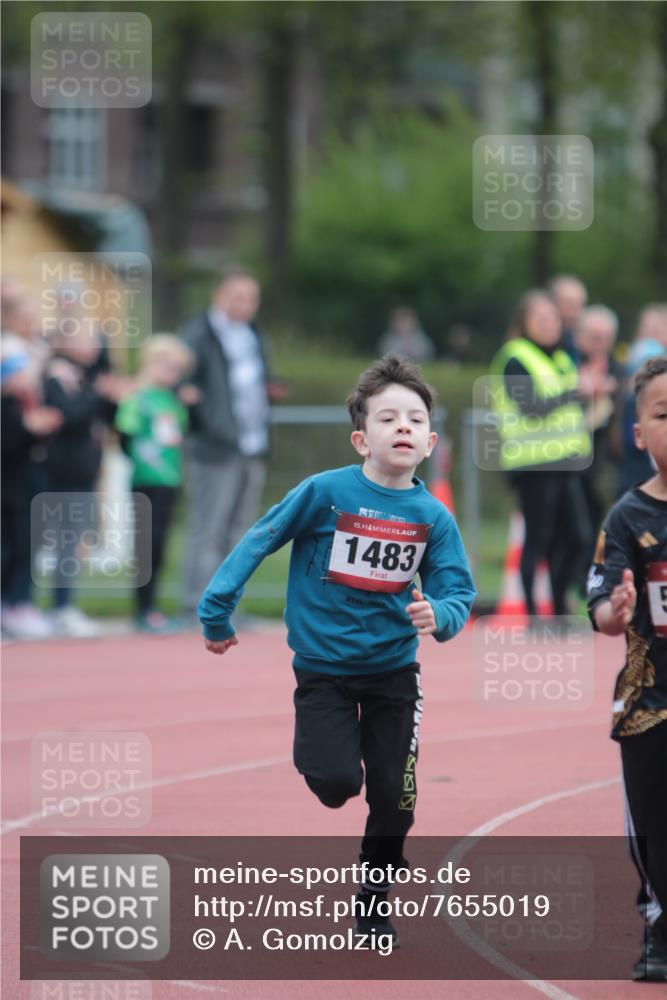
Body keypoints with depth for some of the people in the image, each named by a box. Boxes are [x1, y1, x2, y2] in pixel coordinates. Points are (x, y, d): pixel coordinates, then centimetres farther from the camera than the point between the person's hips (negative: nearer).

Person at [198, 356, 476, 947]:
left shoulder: (433, 517, -8)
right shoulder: (326, 492, -16)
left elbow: (458, 593, -7)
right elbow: (258, 543, -8)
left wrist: (439, 614, -30)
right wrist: (217, 612, -7)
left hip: (393, 670, 3)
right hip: (323, 666, -3)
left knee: (394, 797, 4)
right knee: (337, 782, -16)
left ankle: (375, 899, 27)